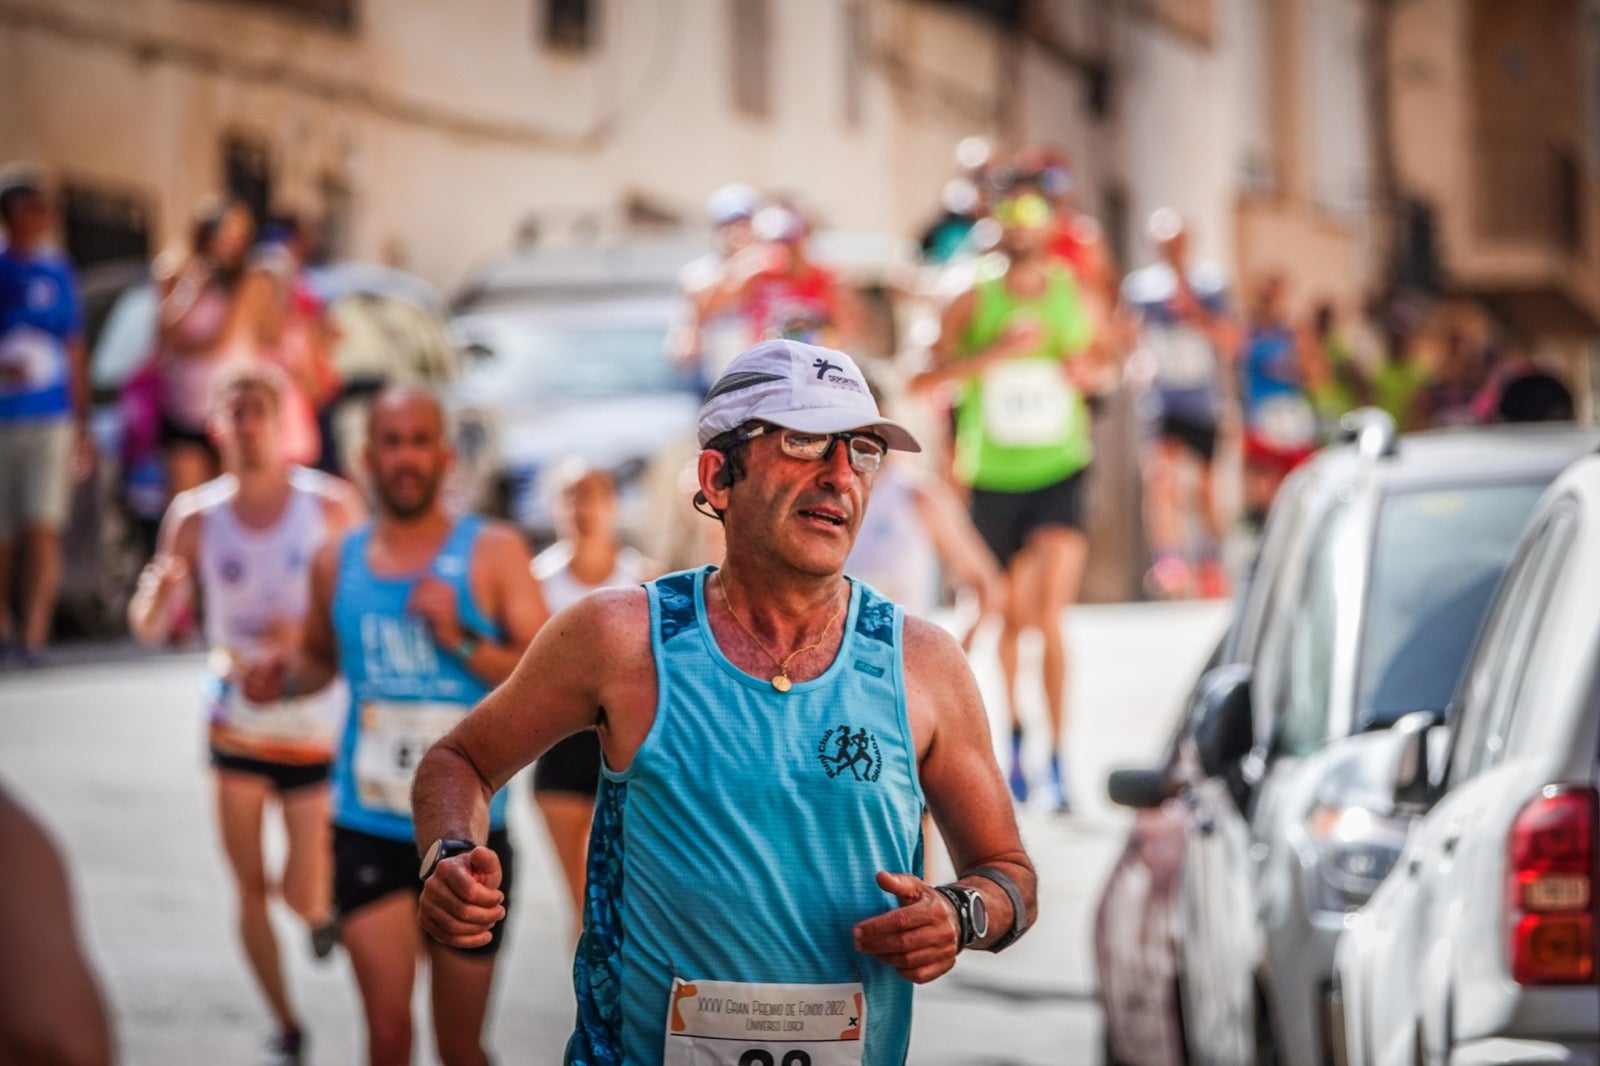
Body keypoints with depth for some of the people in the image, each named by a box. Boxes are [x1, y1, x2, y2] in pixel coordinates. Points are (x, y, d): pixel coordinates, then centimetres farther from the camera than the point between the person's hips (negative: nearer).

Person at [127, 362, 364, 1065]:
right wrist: (160, 590, -29)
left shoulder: (331, 506, -8)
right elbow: (149, 626, -6)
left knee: (304, 899, -4)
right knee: (250, 889, 2)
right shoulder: (196, 518, -5)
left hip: (315, 724, -1)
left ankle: (327, 901, 34)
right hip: (237, 723, 2)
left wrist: (311, 634, -20)